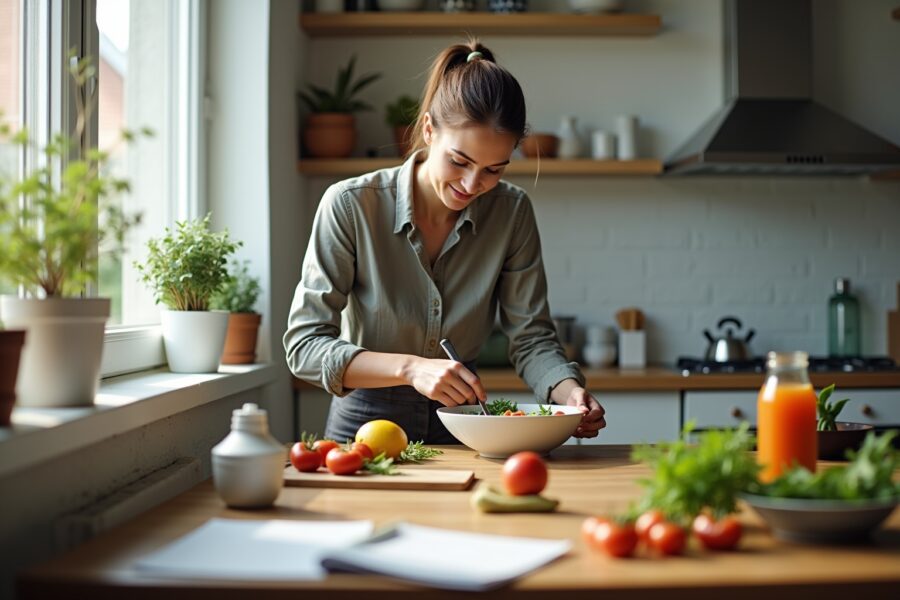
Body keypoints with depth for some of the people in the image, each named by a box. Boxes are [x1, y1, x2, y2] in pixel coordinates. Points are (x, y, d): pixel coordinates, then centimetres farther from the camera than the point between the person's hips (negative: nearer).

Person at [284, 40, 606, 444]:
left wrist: (570, 392, -21)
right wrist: (411, 368, -28)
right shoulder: (350, 206, -14)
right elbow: (303, 345, -15)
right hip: (367, 423, -2)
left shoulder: (512, 212, -5)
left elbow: (531, 337, 0)